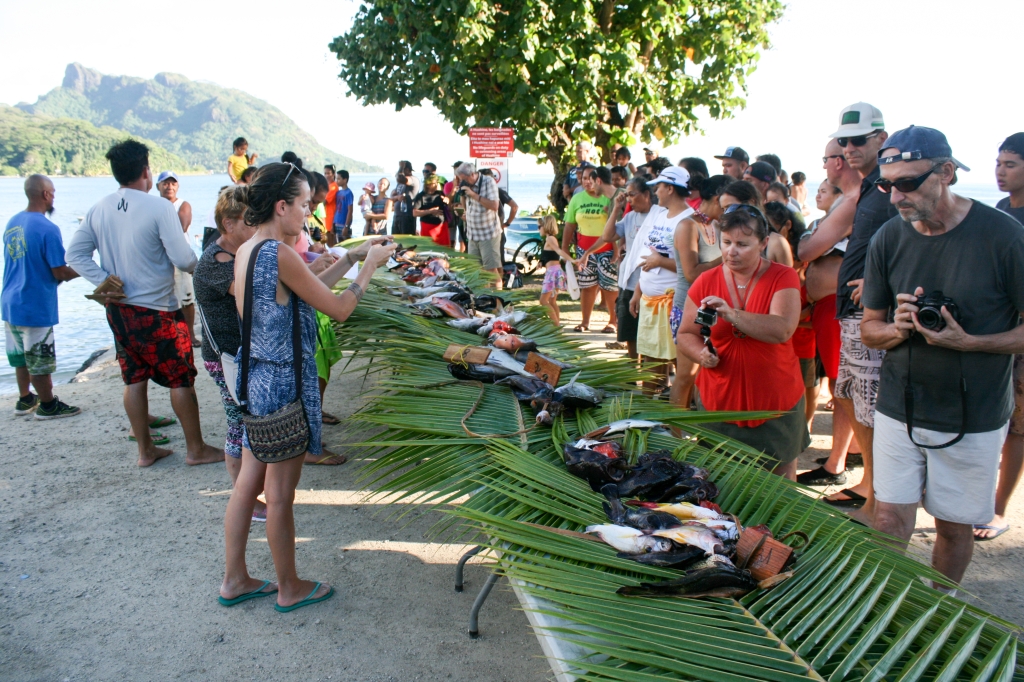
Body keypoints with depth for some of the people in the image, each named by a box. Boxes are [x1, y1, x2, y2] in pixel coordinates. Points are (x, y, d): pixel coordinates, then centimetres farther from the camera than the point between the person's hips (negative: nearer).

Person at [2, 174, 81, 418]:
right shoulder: (48, 229, -19)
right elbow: (61, 273, -17)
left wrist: (51, 277, 19)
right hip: (35, 306, -8)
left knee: (22, 356, 19)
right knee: (40, 361, 5)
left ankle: (25, 400, 31)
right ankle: (48, 405, 17)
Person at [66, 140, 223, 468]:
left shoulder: (99, 209, 3)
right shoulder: (160, 207, -16)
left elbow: (75, 254, 2)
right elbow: (183, 259, -17)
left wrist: (104, 281, -1)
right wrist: (202, 267, 2)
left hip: (118, 308, 6)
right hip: (157, 310, -6)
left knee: (134, 379, 13)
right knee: (181, 379, 5)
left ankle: (145, 450, 23)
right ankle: (196, 449, 14)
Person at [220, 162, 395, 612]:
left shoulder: (247, 251, 6)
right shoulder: (280, 255, -22)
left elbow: (307, 290, 13)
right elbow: (339, 308, -17)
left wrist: (351, 257, 14)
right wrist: (369, 266, -3)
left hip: (256, 377, 9)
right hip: (285, 382, -9)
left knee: (248, 483, 18)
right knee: (280, 495, 7)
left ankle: (235, 580, 31)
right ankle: (290, 588, 25)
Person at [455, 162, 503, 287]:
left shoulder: (488, 182, -12)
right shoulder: (466, 184, 5)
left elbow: (494, 206, -21)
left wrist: (474, 194, -23)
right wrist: (463, 194, -2)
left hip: (488, 234, -7)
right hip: (473, 234, 7)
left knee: (491, 269, -6)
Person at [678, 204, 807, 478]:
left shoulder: (783, 278, -7)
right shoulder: (706, 282, 0)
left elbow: (782, 330, -22)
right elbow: (686, 334, 5)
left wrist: (732, 314, -31)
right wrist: (702, 354, -15)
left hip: (776, 403, -1)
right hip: (718, 402, 2)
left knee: (780, 476, 12)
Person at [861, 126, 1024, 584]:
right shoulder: (888, 239, -3)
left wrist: (967, 342, -22)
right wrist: (897, 328, -16)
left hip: (973, 418, -2)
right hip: (899, 409, 2)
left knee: (954, 526, 13)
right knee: (889, 520, 3)